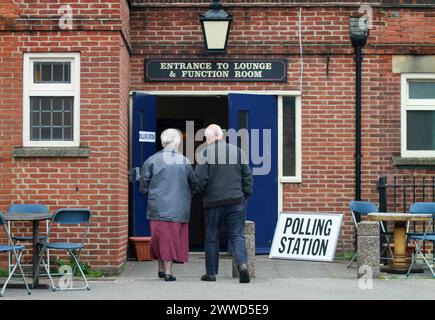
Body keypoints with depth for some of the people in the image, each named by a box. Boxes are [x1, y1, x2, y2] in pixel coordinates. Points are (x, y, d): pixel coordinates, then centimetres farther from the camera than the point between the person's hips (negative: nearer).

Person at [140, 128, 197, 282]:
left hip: (158, 208, 0)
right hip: (179, 209, 0)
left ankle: (161, 269, 16)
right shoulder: (185, 161, 1)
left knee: (160, 238, 10)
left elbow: (143, 186, 0)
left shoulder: (152, 160, -3)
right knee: (173, 238, 4)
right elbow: (193, 185, 7)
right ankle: (168, 271, 1)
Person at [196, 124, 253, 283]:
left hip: (213, 201, -2)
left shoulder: (204, 154, -5)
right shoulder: (238, 151, 6)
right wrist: (245, 197, 13)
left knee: (212, 237, 10)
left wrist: (202, 192, 12)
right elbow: (247, 176, 6)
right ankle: (243, 264, -19)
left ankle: (211, 273, 16)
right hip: (236, 201, 2)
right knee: (237, 235, 3)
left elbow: (200, 179, -9)